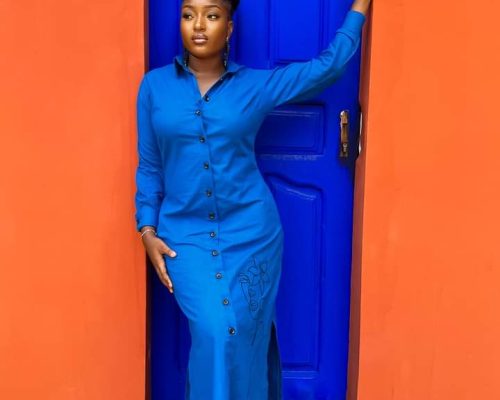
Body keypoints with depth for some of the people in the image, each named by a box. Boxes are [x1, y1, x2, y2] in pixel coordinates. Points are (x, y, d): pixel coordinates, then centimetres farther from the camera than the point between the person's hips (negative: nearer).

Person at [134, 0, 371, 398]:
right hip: (185, 235, 0)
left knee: (246, 337, 5)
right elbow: (149, 166, 5)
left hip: (250, 231, 0)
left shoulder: (256, 84, 0)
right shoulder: (154, 85, 1)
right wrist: (147, 230, -2)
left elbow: (329, 64, 2)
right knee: (214, 334, -11)